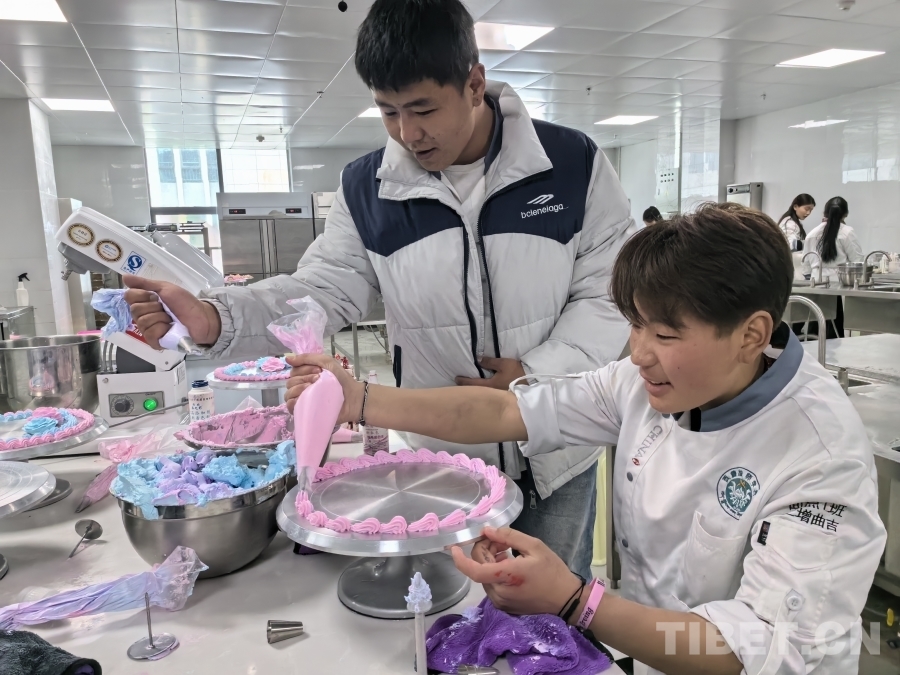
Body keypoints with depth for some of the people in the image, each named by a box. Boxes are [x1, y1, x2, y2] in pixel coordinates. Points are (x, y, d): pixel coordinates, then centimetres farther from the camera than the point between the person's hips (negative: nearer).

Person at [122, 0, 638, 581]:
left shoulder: (574, 164, -10)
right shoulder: (366, 189, -5)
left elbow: (609, 292, -7)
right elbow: (323, 292, -6)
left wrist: (539, 374, -20)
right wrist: (214, 319, -22)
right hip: (442, 463, 1)